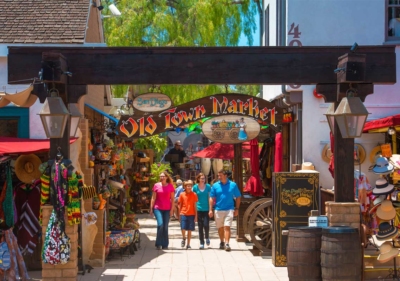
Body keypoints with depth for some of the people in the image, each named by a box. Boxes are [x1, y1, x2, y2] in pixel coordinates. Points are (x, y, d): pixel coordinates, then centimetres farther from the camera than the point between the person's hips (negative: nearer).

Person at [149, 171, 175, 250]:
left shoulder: (170, 186, 2)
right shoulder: (156, 185, 1)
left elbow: (172, 199, 4)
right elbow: (153, 198, 4)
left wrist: (172, 209, -1)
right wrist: (151, 208, 1)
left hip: (167, 209, 1)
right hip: (158, 208, -1)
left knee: (165, 227, 5)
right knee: (160, 224, -16)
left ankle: (165, 244, 15)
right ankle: (158, 244, -4)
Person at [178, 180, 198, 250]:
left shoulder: (194, 195, 2)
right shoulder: (182, 194, 2)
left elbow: (195, 206, 4)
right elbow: (180, 205, 7)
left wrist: (196, 216, 1)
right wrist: (179, 215, 6)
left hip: (191, 214, 0)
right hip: (183, 214, 0)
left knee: (190, 230, 3)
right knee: (183, 228, -11)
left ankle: (188, 245, 13)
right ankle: (184, 238, 20)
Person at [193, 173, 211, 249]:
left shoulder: (208, 186, 3)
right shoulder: (195, 187, 2)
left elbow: (210, 198, 5)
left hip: (206, 209, -1)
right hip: (199, 209, 1)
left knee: (206, 225, -10)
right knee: (200, 226, 4)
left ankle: (207, 238, 18)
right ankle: (201, 242, 12)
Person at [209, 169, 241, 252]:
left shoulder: (233, 185, -2)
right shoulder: (215, 185, 0)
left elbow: (238, 197, 5)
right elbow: (212, 198, 2)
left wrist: (236, 209, 1)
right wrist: (210, 210, -3)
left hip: (229, 209, -2)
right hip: (218, 210, 2)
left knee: (227, 227, -11)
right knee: (220, 227, 13)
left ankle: (227, 244, -13)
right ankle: (222, 242, 31)